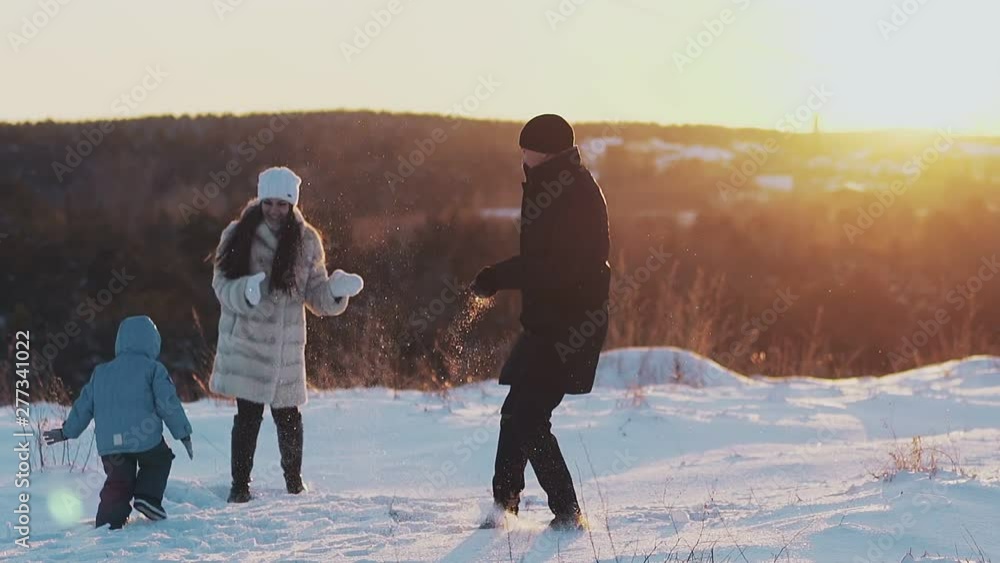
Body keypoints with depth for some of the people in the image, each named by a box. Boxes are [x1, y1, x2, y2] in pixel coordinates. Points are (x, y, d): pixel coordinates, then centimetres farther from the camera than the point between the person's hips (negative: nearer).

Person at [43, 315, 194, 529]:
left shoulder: (101, 372, 18)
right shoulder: (153, 369, 4)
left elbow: (84, 405, 21)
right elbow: (169, 404, -1)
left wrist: (66, 431, 32)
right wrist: (184, 434, 4)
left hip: (108, 444, 3)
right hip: (146, 439, -3)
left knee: (117, 483, 12)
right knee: (159, 461, 23)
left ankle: (107, 521, -4)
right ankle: (148, 496, 3)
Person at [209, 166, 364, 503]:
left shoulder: (306, 241, 3)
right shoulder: (239, 236, -2)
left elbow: (315, 295, 4)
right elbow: (222, 285, -5)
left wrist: (336, 289, -16)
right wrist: (247, 291, -26)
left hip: (286, 345, 1)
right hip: (246, 343, -1)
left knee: (288, 415, 5)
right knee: (248, 415, -4)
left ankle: (294, 481, 25)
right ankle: (240, 485, 10)